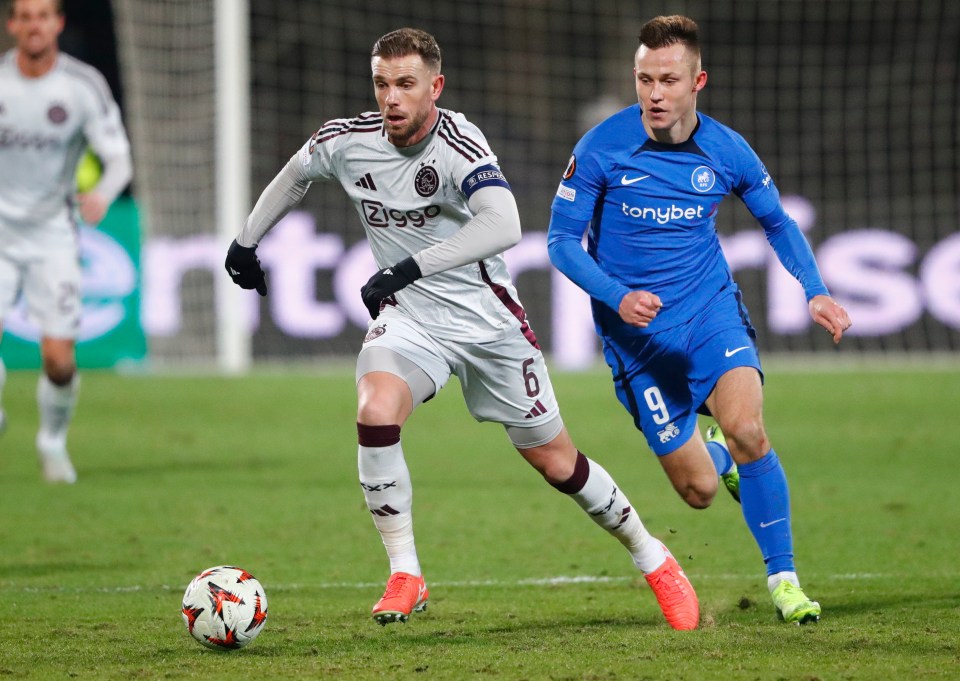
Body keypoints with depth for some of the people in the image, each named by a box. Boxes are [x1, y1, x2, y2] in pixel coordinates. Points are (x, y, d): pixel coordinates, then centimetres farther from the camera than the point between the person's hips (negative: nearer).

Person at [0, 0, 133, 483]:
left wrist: (103, 194, -30)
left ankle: (53, 442, 23)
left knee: (59, 360, -7)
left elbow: (119, 158, -9)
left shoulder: (83, 86, -8)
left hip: (52, 234, 0)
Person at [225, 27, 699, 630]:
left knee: (556, 462, 5)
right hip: (408, 316, 3)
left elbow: (503, 227, -42)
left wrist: (410, 267, -45)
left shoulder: (459, 146, -24)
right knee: (375, 413, -28)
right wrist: (246, 241, 18)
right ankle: (405, 577, -16)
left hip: (488, 319, -3)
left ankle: (651, 557, 30)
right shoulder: (346, 140, -8)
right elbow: (294, 177, 16)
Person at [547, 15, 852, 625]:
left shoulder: (727, 152, -6)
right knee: (699, 489, -3)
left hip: (712, 310, 1)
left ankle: (784, 579, -7)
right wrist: (617, 296, -23)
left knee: (746, 429, -26)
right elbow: (562, 240, -7)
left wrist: (816, 290, -3)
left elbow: (777, 221, 12)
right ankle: (719, 458, 39)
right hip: (636, 331, -1)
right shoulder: (602, 149, -14)